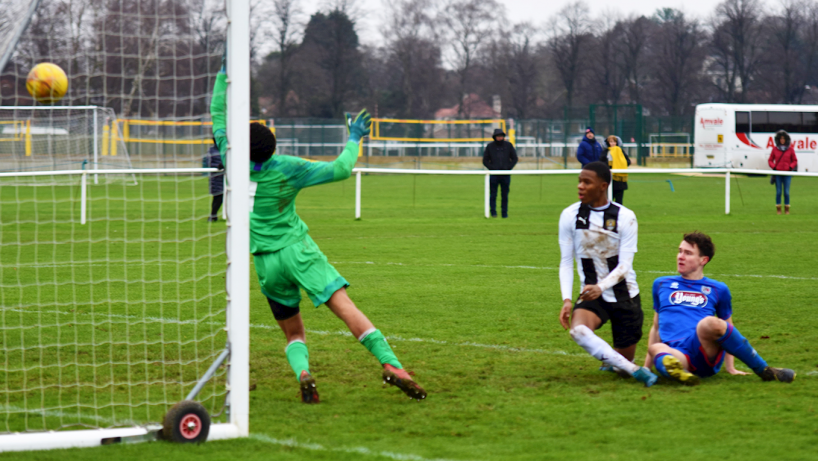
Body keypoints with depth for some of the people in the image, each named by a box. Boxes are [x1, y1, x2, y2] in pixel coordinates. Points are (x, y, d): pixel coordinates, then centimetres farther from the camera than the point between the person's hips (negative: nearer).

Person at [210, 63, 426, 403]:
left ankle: (301, 372, -20)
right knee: (346, 308, -15)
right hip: (297, 249, -3)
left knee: (293, 333, 12)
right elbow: (340, 169, -5)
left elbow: (219, 117, 9)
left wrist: (224, 74, 14)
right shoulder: (287, 168, -7)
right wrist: (353, 140, 11)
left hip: (265, 261, 3)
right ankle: (390, 364, -30)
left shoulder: (234, 164, -3)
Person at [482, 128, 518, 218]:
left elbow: (514, 158, 11)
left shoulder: (508, 145, 7)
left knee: (505, 195, 3)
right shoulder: (490, 146, 4)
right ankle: (493, 212, -6)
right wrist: (492, 168, -8)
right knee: (493, 194, -8)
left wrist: (509, 168, -3)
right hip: (494, 175, -1)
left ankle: (505, 213, 9)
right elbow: (485, 160, 7)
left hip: (505, 175, 1)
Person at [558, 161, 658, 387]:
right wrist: (566, 300, -14)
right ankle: (634, 371, -28)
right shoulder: (570, 216, -3)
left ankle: (615, 363, 44)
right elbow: (566, 262, 0)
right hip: (592, 295, 1)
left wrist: (600, 287, -32)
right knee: (578, 330, -33)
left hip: (625, 296, 0)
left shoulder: (625, 217, -9)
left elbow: (624, 265, -14)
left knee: (625, 356, 4)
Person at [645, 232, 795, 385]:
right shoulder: (661, 284, 25)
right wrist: (646, 366, 26)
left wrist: (730, 368, 18)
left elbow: (727, 326, 25)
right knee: (656, 349, -35)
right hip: (678, 355, 1)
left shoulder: (718, 290, 19)